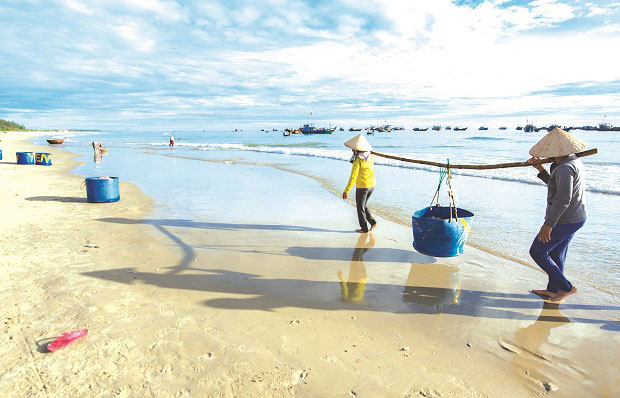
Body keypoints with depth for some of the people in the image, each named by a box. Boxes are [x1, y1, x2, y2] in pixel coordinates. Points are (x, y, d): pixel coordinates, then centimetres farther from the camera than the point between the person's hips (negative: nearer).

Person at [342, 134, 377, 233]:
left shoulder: (358, 160, -18)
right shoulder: (371, 157, 2)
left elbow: (353, 177, -23)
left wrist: (346, 191, -21)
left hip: (362, 187, -7)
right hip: (371, 185, 7)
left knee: (360, 207, 9)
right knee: (363, 205, 23)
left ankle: (364, 228, 16)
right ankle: (373, 222, 16)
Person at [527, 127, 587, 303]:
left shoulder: (565, 168, -24)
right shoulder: (575, 162, 8)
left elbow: (563, 200, -30)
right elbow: (555, 184, 21)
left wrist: (548, 224, -27)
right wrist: (539, 168, 17)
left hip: (563, 221, -10)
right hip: (575, 217, 10)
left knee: (537, 252, 3)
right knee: (557, 254, 20)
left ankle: (566, 287, 11)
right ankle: (553, 290, 34)